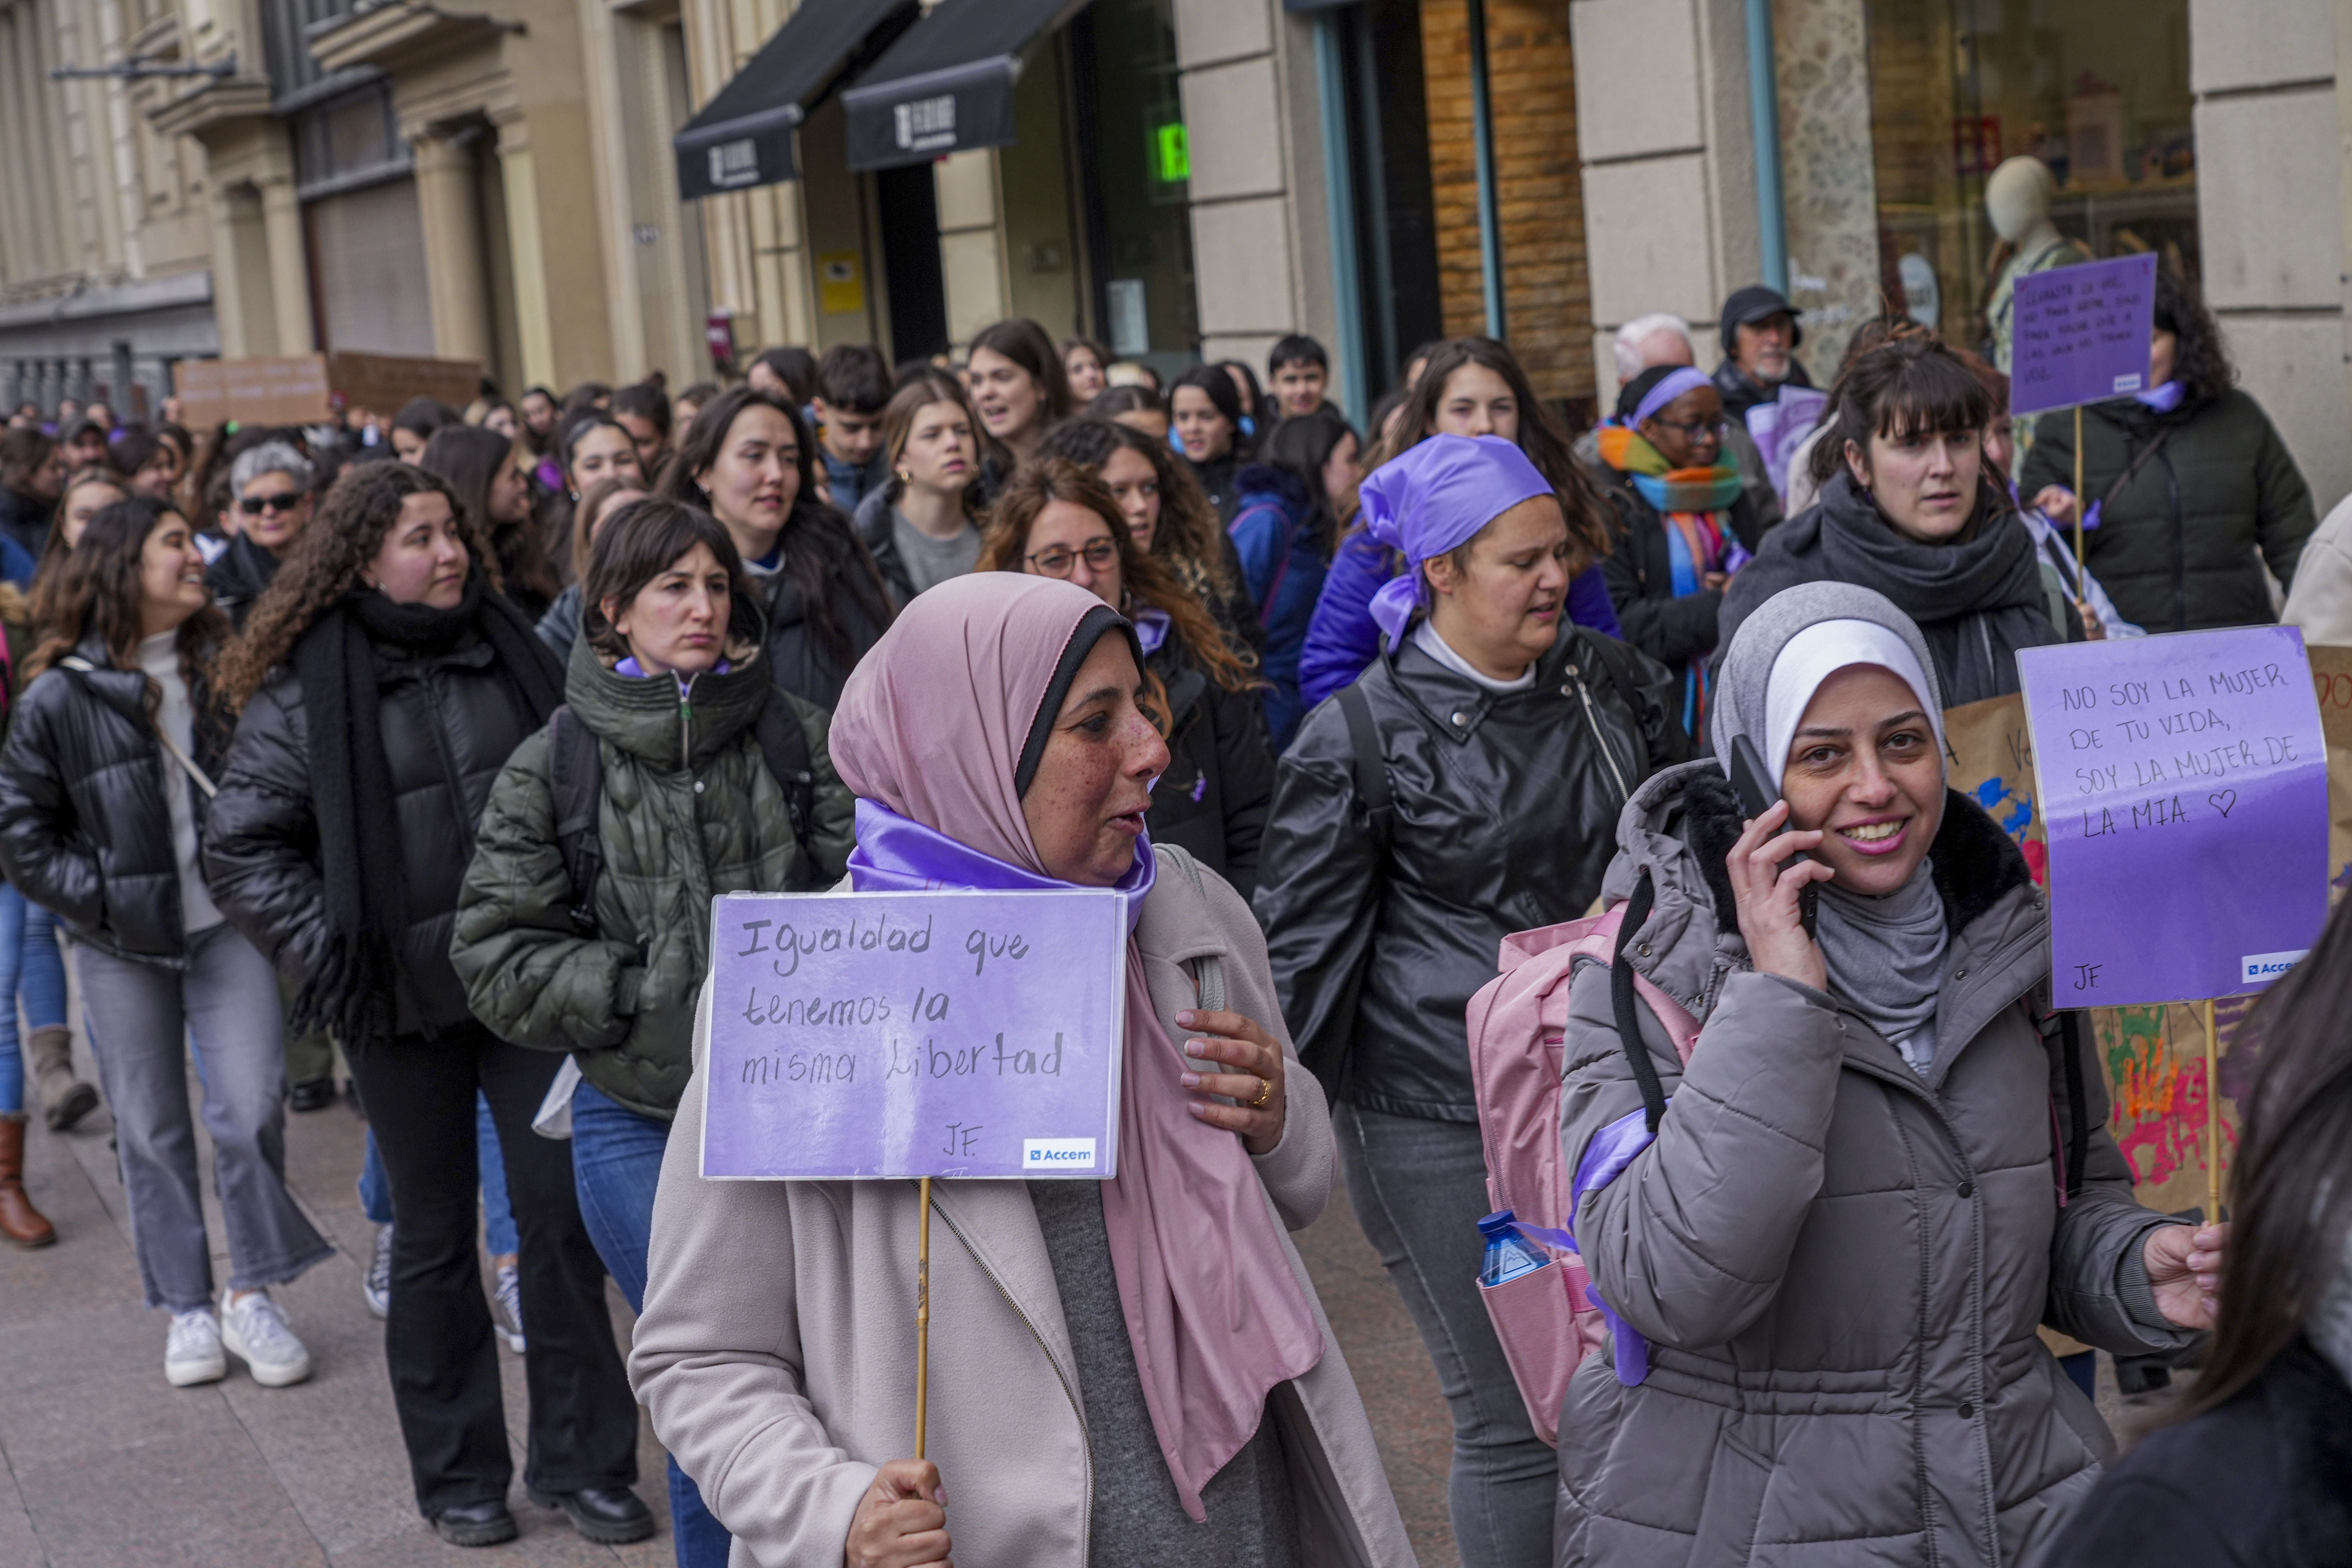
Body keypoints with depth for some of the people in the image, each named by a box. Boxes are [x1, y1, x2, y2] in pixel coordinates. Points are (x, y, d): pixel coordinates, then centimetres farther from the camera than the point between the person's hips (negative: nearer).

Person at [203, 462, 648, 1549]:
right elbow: (240, 850, -3)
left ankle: (581, 1460, 14)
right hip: (405, 1007, -2)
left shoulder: (508, 648, 5)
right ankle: (458, 1475, 22)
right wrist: (329, 950, -11)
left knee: (563, 1212, 1)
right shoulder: (306, 691, -6)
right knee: (436, 1237, 9)